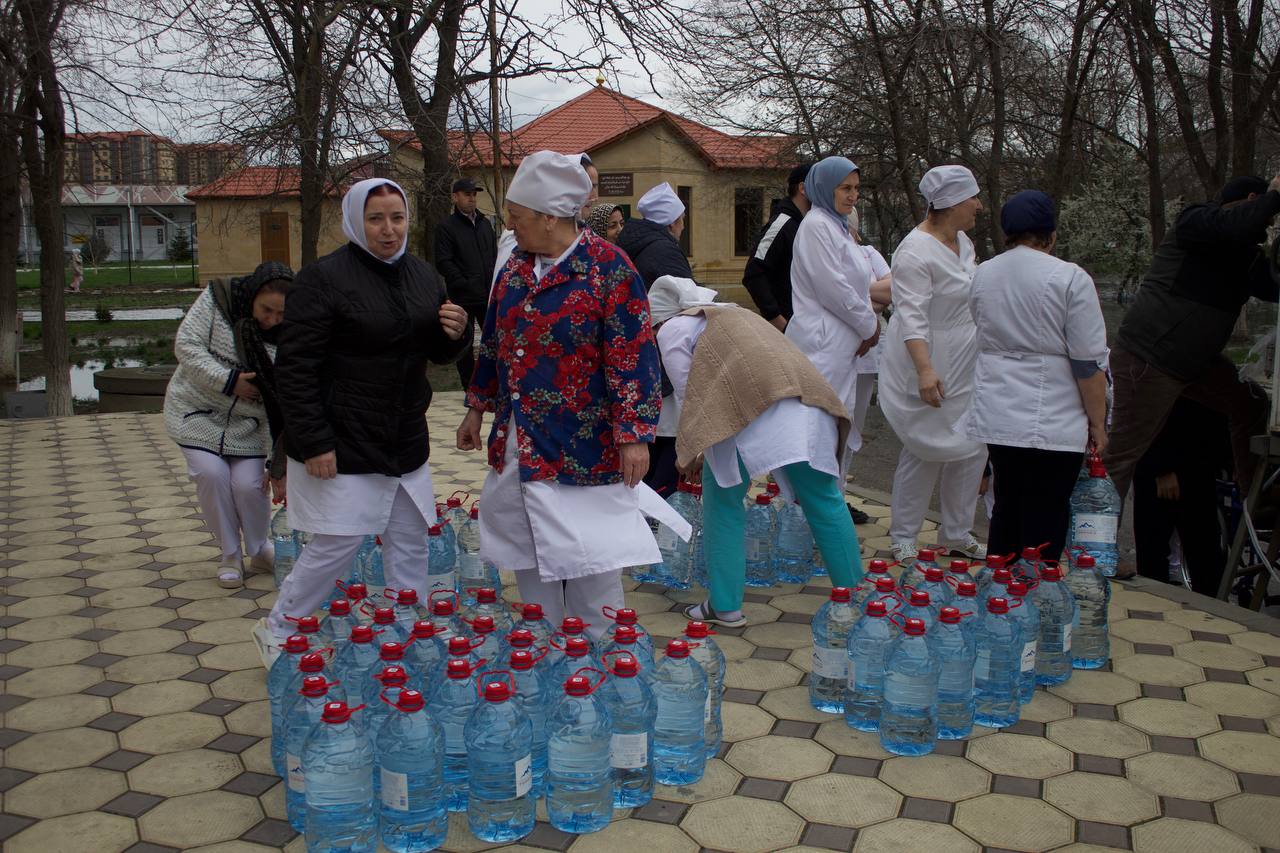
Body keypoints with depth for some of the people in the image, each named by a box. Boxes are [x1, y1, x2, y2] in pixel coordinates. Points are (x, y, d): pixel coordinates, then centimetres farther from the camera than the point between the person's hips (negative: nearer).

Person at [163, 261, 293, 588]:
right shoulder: (217, 299, -15)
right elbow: (186, 345, -16)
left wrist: (281, 463, -16)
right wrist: (228, 380, -26)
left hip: (246, 422, 1)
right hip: (198, 411, -1)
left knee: (249, 484, -10)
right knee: (212, 475, -15)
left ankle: (259, 551, 19)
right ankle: (230, 555, 6)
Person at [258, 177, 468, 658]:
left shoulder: (422, 275, 9)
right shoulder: (325, 277, -12)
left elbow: (437, 354, 18)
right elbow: (295, 367, -15)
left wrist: (455, 334, -6)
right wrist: (313, 442, -19)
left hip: (405, 440, 7)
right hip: (343, 444, -6)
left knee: (410, 543, 12)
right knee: (337, 545, -1)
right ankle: (277, 631, 21)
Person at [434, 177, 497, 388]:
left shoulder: (484, 223, 15)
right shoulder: (446, 227, -4)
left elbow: (495, 255, 20)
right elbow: (443, 263, -11)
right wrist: (465, 285, -16)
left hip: (488, 295, 5)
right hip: (463, 298, -5)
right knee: (464, 343, 4)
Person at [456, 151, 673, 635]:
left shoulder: (607, 268, -13)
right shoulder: (515, 268, 9)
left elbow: (632, 355, -16)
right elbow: (493, 342, 19)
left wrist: (633, 434, -18)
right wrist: (477, 408, 22)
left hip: (582, 450, -7)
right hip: (517, 446, 7)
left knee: (590, 565, 1)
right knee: (528, 560, 15)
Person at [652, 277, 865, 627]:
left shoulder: (673, 329, 17)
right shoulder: (731, 313, 37)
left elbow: (690, 396, 11)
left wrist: (689, 455, 23)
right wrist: (708, 450, 42)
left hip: (753, 406, -6)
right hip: (807, 390, 7)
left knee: (723, 500, 10)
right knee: (824, 499, 13)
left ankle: (725, 607, 12)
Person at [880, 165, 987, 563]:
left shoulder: (962, 241, 10)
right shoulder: (916, 252, -20)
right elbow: (912, 316, -27)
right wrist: (925, 369, -36)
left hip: (965, 366, 9)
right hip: (928, 367, -9)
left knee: (972, 448, 9)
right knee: (925, 452, -1)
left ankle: (957, 535, 22)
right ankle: (902, 538, 14)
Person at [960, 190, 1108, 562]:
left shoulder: (982, 274, 6)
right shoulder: (1070, 279, -12)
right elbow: (1089, 363, -11)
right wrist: (1098, 422, -2)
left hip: (995, 415, 6)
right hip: (1052, 423, -6)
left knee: (1006, 508, 19)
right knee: (1044, 521, 2)